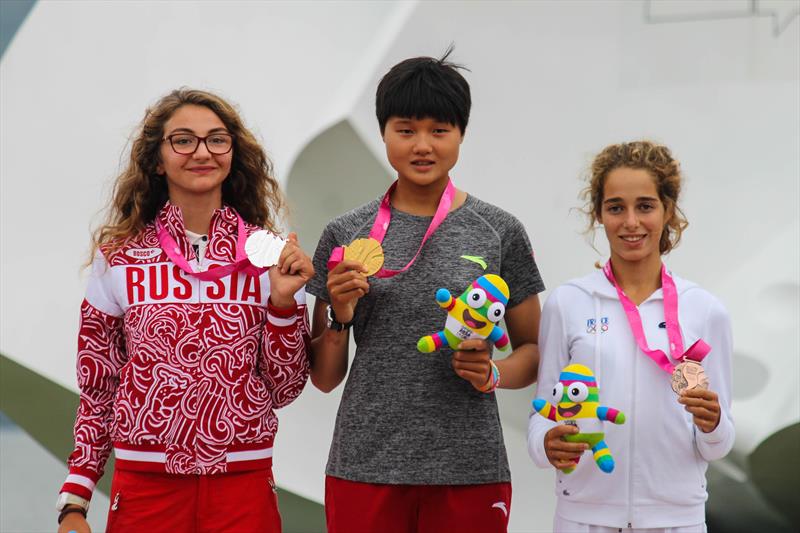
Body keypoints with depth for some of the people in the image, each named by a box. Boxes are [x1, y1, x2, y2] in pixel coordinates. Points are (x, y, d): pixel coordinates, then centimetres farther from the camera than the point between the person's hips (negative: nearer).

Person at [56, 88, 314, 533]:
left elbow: (283, 390, 3)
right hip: (144, 483, 0)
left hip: (244, 483, 1)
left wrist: (283, 300, -10)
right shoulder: (119, 256, 0)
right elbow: (97, 388, 5)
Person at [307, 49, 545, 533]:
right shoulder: (346, 235, 5)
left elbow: (533, 350, 9)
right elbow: (325, 378, 9)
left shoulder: (500, 232, 3)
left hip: (469, 473, 0)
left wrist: (493, 374, -10)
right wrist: (338, 315, -8)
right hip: (364, 470, 1)